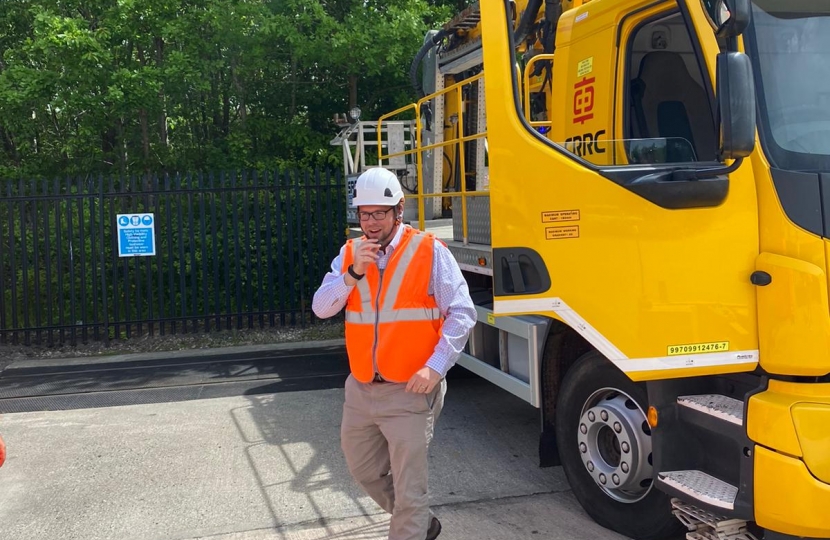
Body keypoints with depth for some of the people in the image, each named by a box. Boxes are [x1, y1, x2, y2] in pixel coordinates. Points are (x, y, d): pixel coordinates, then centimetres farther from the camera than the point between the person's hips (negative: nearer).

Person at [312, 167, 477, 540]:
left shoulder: (429, 251, -8)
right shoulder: (350, 253, 7)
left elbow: (462, 313, -11)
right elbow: (321, 308, -1)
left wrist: (435, 367, -20)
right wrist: (353, 273, -15)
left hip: (409, 393, -6)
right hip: (360, 390, 6)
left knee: (408, 488, 0)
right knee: (363, 471, 21)